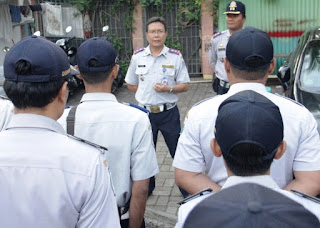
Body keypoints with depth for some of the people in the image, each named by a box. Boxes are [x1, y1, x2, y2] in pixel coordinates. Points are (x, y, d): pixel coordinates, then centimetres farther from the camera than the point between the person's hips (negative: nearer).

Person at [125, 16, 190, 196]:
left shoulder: (176, 57, -2)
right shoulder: (137, 57, 3)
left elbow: (185, 85, -1)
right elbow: (131, 84, 14)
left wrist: (168, 89, -18)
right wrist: (146, 94, 3)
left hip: (169, 112, -2)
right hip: (145, 112, 2)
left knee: (178, 151, 2)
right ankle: (146, 188, 30)